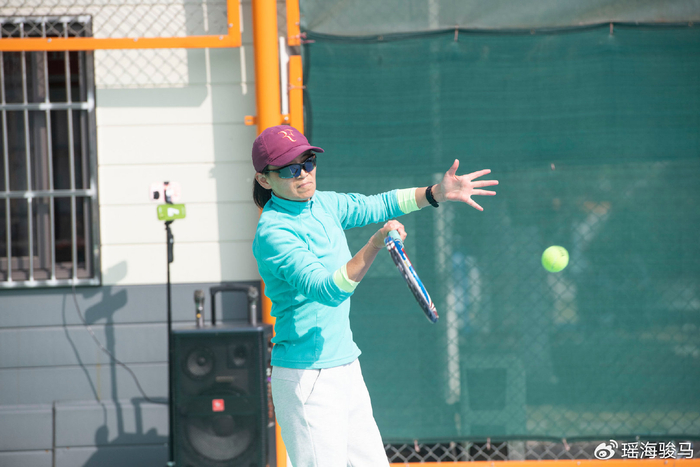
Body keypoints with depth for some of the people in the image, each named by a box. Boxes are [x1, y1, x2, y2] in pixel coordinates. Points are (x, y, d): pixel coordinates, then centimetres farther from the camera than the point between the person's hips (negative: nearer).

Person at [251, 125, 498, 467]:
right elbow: (327, 290, -30)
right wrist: (375, 246, -42)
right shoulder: (273, 232, -19)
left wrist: (437, 193, 12)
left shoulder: (322, 204, 7)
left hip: (346, 368, 9)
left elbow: (375, 206, 23)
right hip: (307, 380, -9)